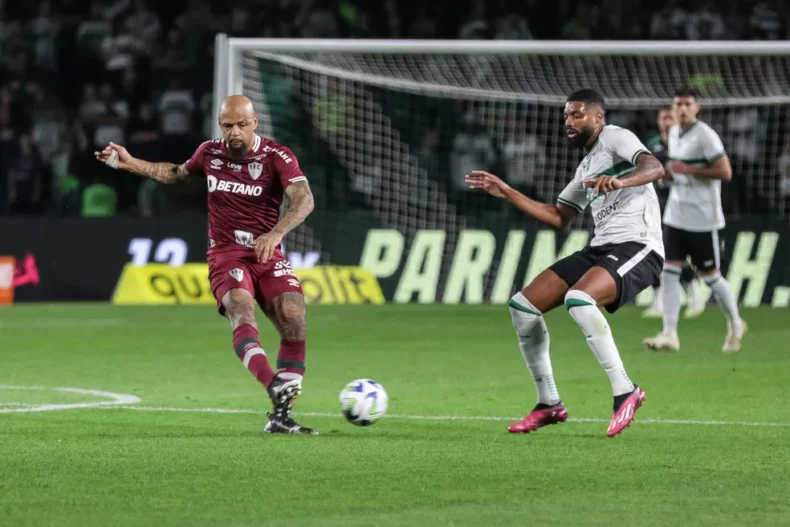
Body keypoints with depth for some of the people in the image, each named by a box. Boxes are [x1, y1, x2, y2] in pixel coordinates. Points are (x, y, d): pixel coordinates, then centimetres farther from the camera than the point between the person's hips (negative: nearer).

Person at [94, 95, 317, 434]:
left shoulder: (277, 157, -4)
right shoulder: (210, 153, 7)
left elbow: (304, 199, -19)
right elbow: (177, 174, 31)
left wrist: (276, 233, -35)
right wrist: (130, 163, 25)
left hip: (268, 256, 0)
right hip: (226, 256, 0)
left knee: (294, 318, -21)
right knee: (242, 308, -31)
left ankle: (280, 417, -14)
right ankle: (276, 388, -55)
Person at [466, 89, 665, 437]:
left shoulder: (614, 137, -2)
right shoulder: (586, 167, 24)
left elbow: (655, 168, -21)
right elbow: (558, 218, 29)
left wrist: (620, 181, -41)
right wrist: (508, 194, 24)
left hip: (637, 248, -9)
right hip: (600, 249, 9)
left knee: (578, 299, -36)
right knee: (523, 305, 2)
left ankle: (625, 392, -26)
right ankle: (549, 404, 10)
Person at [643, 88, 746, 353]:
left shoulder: (705, 136, -14)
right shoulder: (674, 133, 10)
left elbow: (725, 172, -18)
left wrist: (687, 170, -21)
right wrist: (670, 172, 5)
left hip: (702, 219, -7)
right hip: (675, 217, 7)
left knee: (710, 276, 3)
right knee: (669, 273, -4)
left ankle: (735, 324, 24)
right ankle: (669, 335, -6)